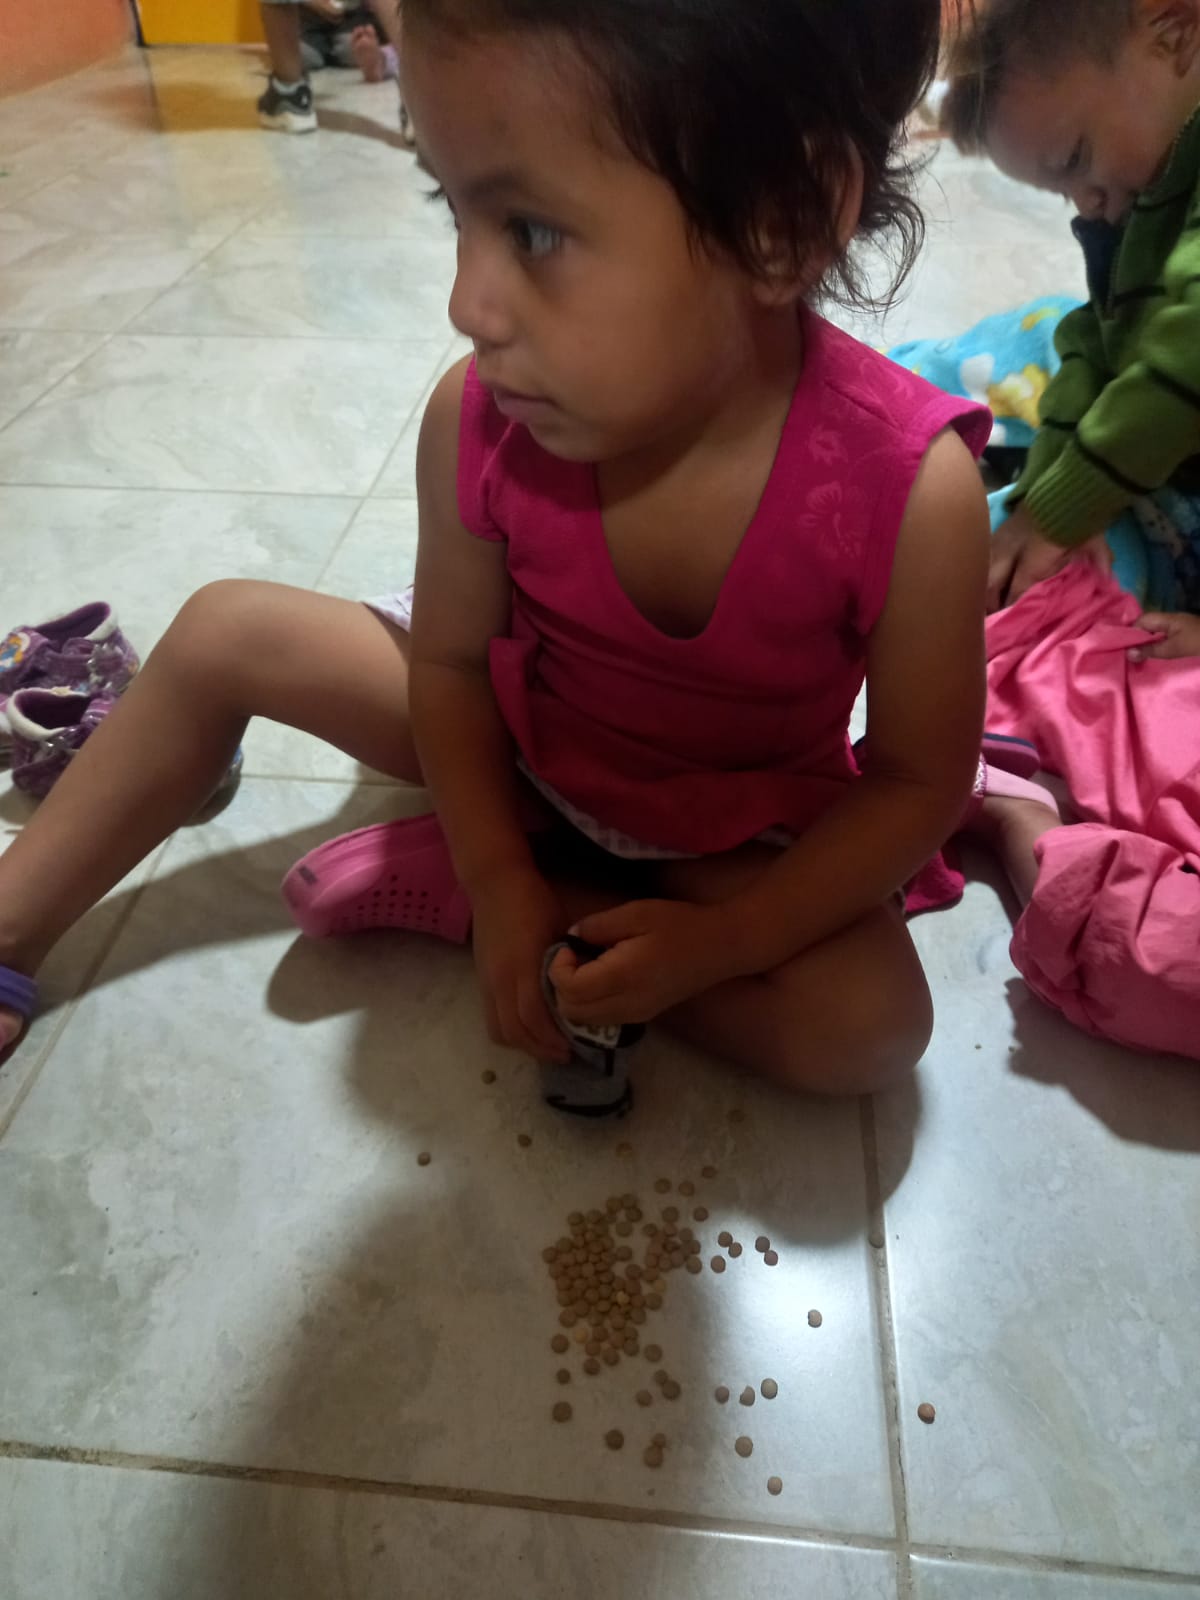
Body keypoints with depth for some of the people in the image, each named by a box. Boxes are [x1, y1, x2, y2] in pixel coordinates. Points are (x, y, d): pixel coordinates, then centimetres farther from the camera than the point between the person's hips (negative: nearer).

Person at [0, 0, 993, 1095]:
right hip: (516, 742, 2)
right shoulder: (480, 421, -25)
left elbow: (917, 780, -21)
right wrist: (501, 879, -19)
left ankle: (437, 883, -16)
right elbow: (448, 656, -11)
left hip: (740, 827, -1)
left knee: (871, 1025, -26)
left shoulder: (912, 491, -33)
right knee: (225, 633, -4)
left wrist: (717, 940, -28)